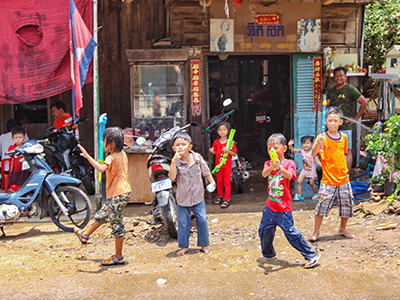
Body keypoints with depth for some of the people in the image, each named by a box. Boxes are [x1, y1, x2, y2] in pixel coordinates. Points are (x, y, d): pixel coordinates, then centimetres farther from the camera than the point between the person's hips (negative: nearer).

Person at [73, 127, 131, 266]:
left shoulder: (111, 158, -19)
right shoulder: (123, 154, 8)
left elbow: (101, 168, -39)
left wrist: (87, 156, -38)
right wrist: (105, 164, 19)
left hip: (117, 195, -10)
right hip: (124, 191, 10)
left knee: (117, 226, -1)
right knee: (102, 215, 26)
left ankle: (118, 257, 8)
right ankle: (85, 235, 46)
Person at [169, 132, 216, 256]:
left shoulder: (197, 157, -6)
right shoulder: (176, 162, -11)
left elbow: (206, 171, 8)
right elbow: (172, 177, -25)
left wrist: (212, 182, 4)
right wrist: (174, 161, -32)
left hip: (198, 197, 1)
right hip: (183, 199, -1)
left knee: (202, 220, 6)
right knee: (183, 223, 8)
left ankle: (204, 244, 23)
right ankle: (184, 246, 25)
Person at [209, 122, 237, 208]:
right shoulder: (216, 142, 3)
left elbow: (234, 154, -6)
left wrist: (227, 151, -22)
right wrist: (212, 151, -9)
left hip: (227, 165, -4)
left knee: (227, 182, -1)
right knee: (219, 182, 14)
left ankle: (227, 199, 5)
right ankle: (220, 196, 30)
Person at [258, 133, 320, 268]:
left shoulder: (289, 163, -6)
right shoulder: (268, 163, 3)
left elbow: (290, 176, -26)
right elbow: (264, 174, -18)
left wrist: (280, 168, -45)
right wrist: (271, 167, -39)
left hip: (283, 207, -5)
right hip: (270, 206, 5)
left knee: (291, 232, -6)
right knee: (264, 230, 13)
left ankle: (311, 255, 8)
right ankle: (268, 254, 37)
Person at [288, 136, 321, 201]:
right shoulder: (302, 151, -5)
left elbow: (317, 160, -20)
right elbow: (293, 149, -2)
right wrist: (290, 145, -22)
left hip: (311, 171, -4)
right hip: (304, 170, 4)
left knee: (312, 183, 5)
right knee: (299, 181, -6)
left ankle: (315, 194, 31)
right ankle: (299, 195, 4)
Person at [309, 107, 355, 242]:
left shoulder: (344, 137, 6)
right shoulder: (322, 137, -8)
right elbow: (314, 154, -21)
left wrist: (345, 169, 13)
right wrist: (318, 144, -39)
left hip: (343, 179, 5)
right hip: (328, 180, -5)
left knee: (347, 204, 10)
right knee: (322, 204, -10)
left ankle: (342, 229, 31)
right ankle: (316, 232, 7)